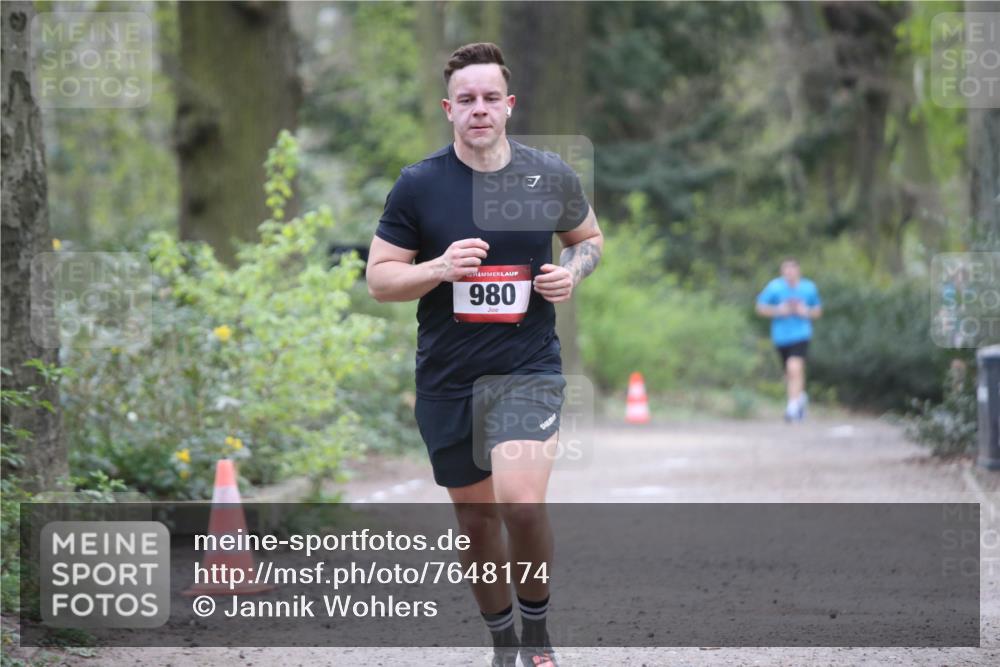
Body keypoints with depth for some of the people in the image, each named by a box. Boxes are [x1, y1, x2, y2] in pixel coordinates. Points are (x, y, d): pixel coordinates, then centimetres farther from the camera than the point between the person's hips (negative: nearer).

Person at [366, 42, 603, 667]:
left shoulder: (551, 175, -1)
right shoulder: (418, 184, -5)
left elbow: (589, 236, 17)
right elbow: (379, 278, -1)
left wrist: (573, 271, -5)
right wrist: (439, 269, -20)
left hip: (529, 367, -1)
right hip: (447, 377, 1)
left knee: (522, 502, -22)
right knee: (476, 520, 11)